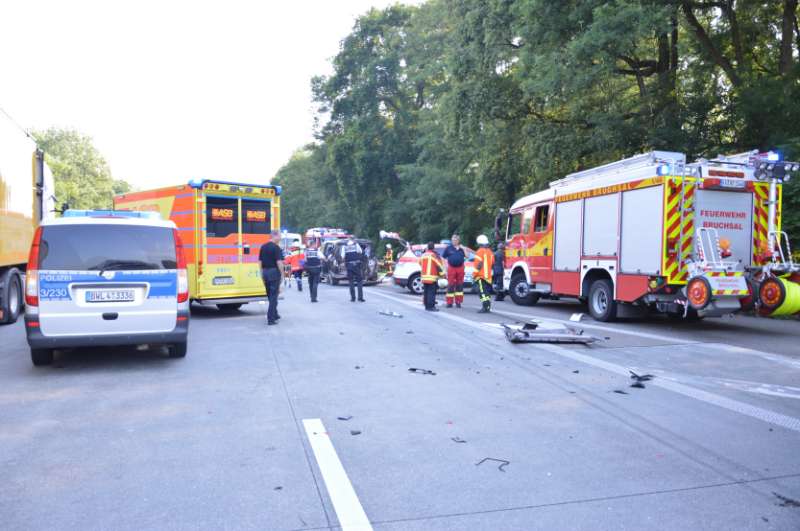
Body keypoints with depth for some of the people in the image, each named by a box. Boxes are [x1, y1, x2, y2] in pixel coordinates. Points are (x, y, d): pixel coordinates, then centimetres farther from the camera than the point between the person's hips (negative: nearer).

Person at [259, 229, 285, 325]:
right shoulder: (276, 248, -13)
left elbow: (260, 261, 12)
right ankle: (271, 319, -5)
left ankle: (274, 315, 30)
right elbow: (279, 262, -17)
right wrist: (282, 274, -9)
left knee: (270, 296, 18)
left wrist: (262, 273, 18)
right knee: (273, 296, -3)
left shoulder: (263, 247, 9)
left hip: (265, 272, 7)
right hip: (274, 272, -7)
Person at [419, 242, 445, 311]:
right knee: (431, 292, -7)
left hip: (424, 277, 7)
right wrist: (443, 274, 1)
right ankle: (431, 306, -10)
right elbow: (439, 266, -8)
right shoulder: (434, 255, -9)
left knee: (426, 292, 12)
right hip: (432, 277, -7)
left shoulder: (423, 255, 13)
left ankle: (427, 306, 17)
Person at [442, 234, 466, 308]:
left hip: (460, 268, 2)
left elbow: (466, 256, 2)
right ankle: (449, 302, 1)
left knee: (459, 285, 5)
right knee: (450, 285, -3)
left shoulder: (461, 248, 9)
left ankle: (458, 302, 12)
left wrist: (463, 249, -7)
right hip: (451, 268, -2)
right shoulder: (448, 248, 5)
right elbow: (443, 257, 9)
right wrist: (446, 265, -1)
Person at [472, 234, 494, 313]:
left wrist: (474, 274, -10)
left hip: (481, 275, -8)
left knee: (482, 292, -11)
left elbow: (478, 264, -16)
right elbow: (492, 263, 19)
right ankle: (488, 307, 16)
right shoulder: (490, 251, 14)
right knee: (486, 291, 15)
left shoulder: (480, 251, -11)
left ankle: (485, 307, -18)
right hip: (488, 275, 8)